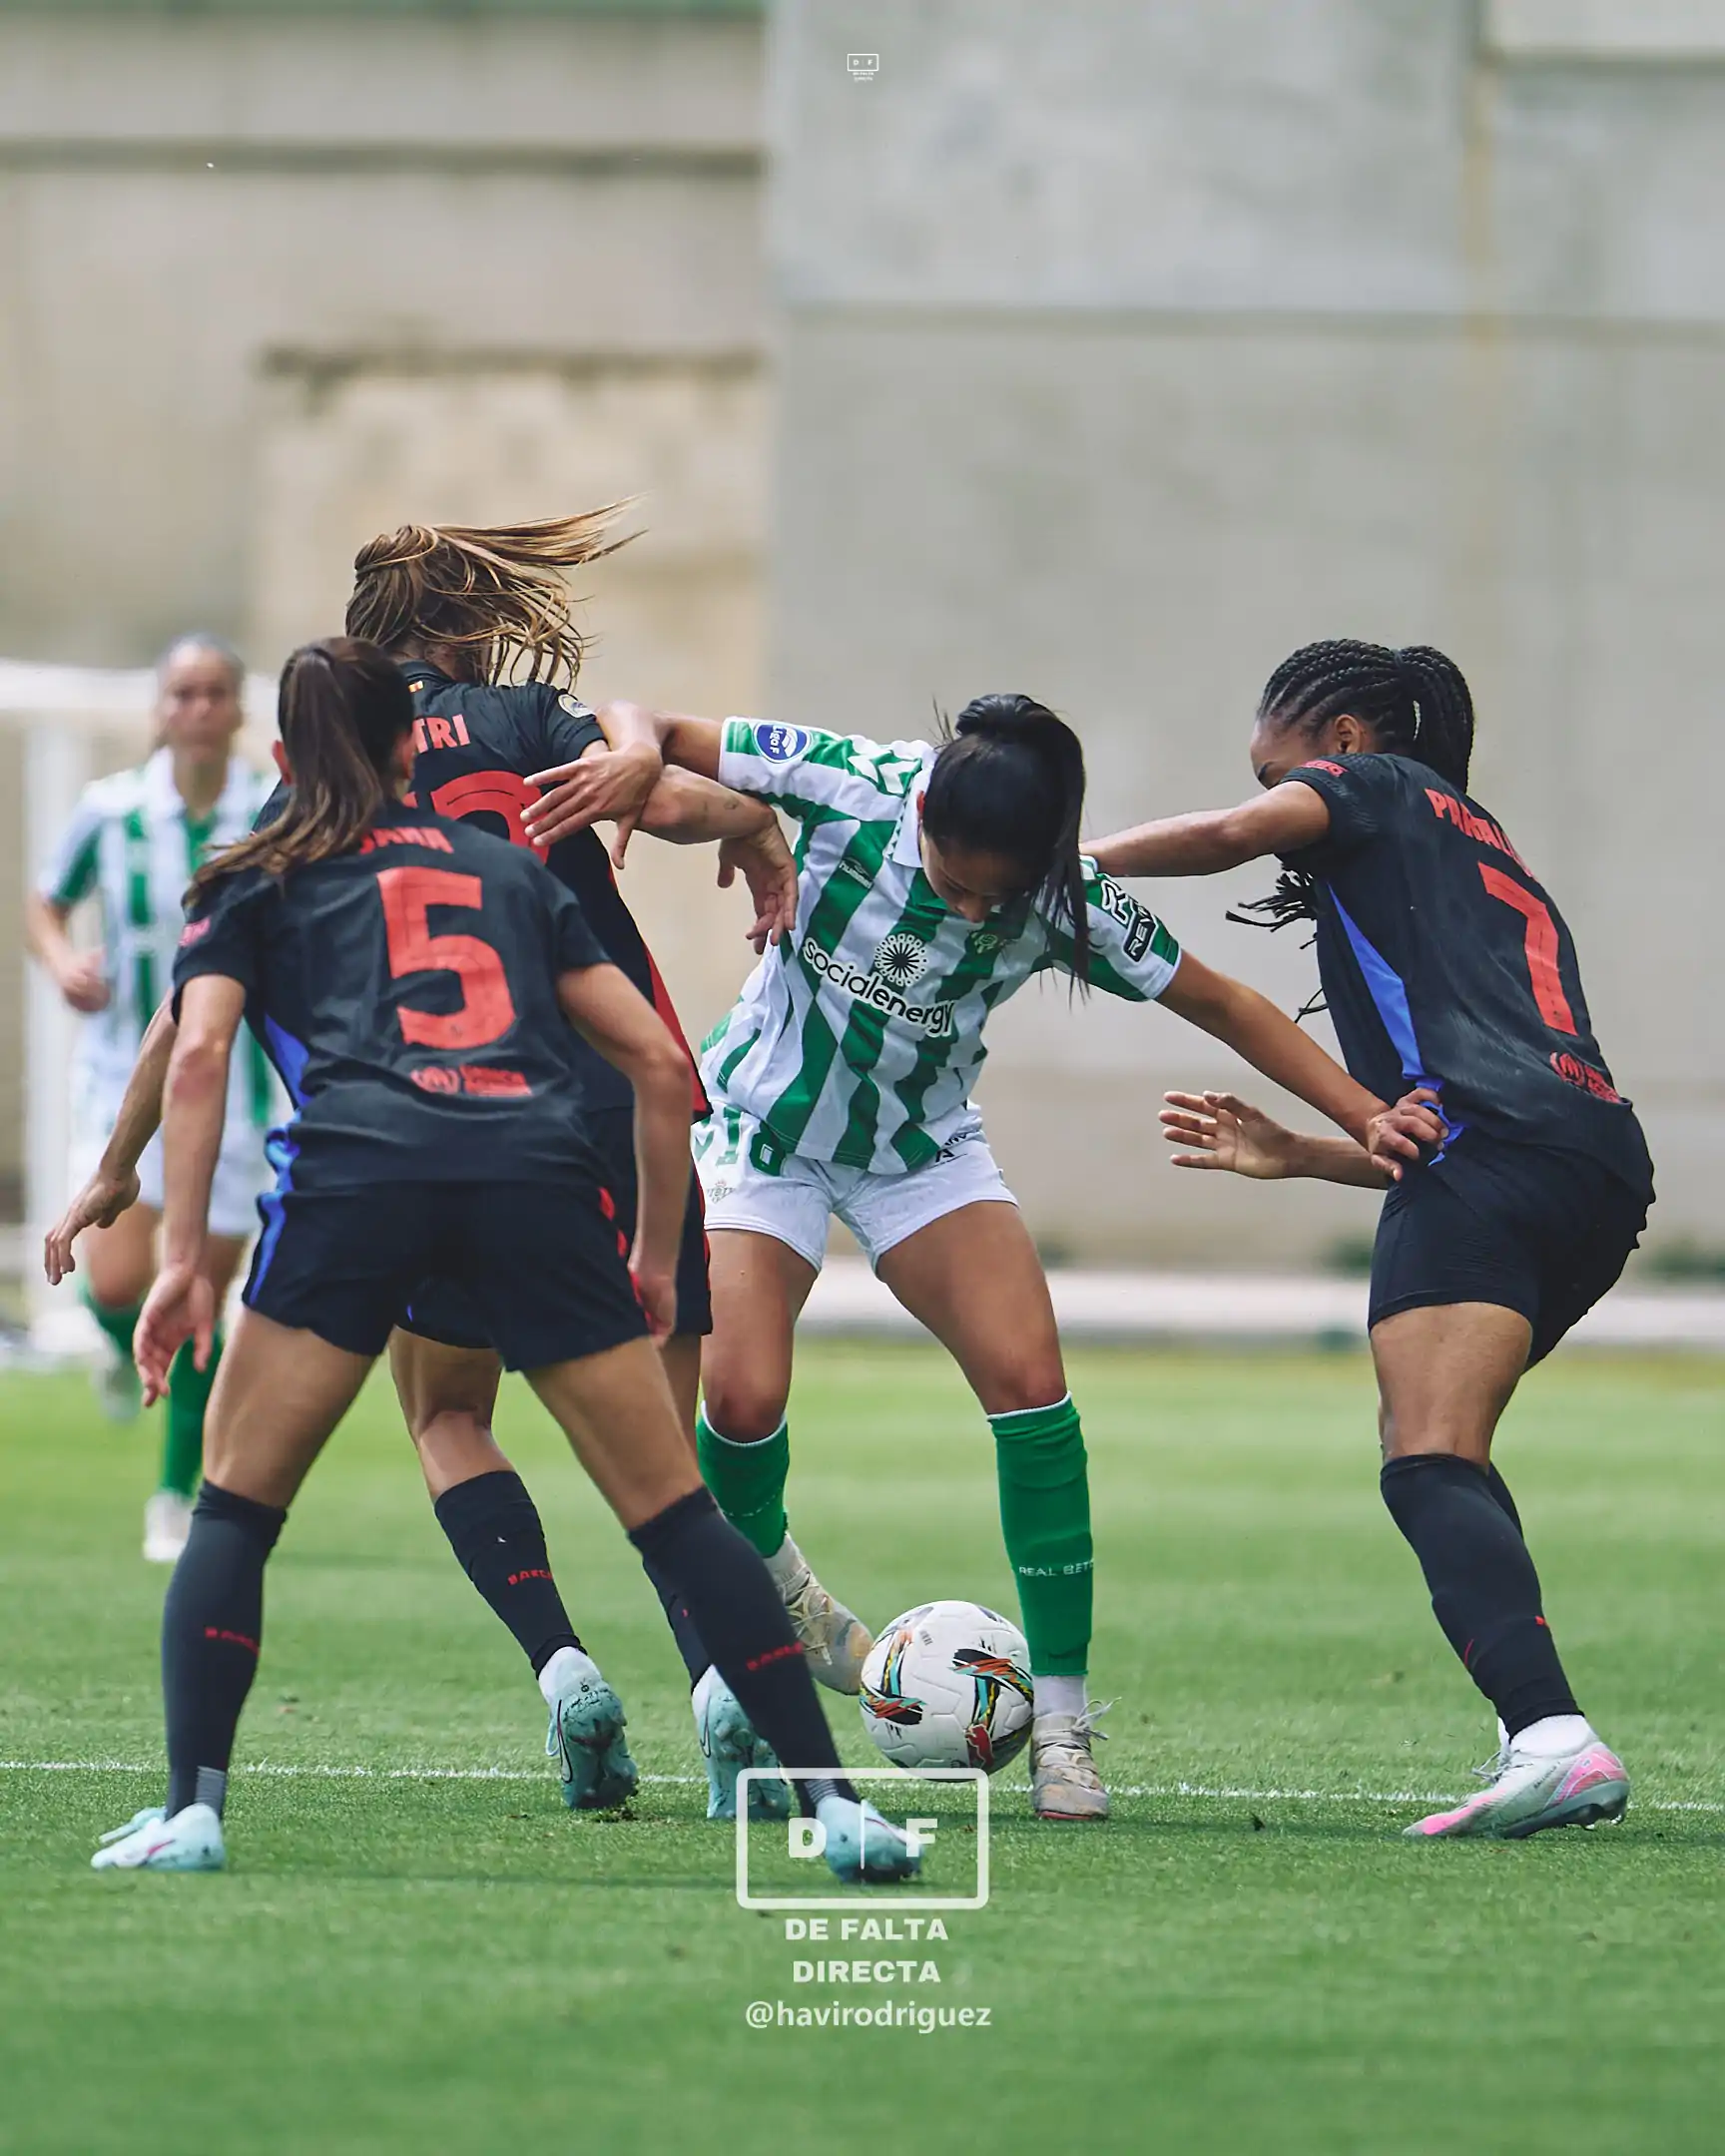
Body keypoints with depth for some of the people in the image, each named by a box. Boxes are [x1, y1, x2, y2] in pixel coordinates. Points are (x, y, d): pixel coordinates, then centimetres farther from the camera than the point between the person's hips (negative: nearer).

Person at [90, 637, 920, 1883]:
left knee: (235, 1513, 11)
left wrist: (184, 1258, 0)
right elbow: (661, 1065, 24)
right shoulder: (511, 870, 31)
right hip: (537, 1173, 2)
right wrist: (657, 1261, 30)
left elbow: (199, 1055, 4)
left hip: (357, 1170, -2)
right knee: (677, 1514, 7)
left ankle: (192, 1809, -4)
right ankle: (835, 1801, -1)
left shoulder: (252, 885, 24)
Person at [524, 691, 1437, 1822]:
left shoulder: (1068, 902, -23)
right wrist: (634, 752, -43)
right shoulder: (851, 787, -27)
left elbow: (1225, 1005, -11)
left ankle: (1063, 1720, -8)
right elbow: (639, 722, -19)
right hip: (766, 1124, -1)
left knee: (1030, 1382, -17)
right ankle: (769, 1580, 21)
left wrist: (1366, 1115, -19)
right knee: (743, 1399, -17)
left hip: (924, 1144, 1)